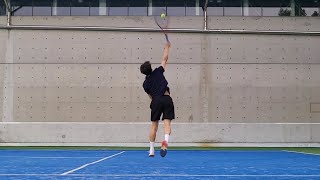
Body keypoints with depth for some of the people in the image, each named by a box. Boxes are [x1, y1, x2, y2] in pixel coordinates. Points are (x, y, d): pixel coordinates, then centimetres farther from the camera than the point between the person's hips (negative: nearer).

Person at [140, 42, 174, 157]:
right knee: (167, 123, -6)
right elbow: (164, 59, 18)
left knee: (154, 125, 9)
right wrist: (167, 47, 30)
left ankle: (151, 150, 12)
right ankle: (165, 141, -34)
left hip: (156, 101, 1)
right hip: (167, 98, -1)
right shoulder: (158, 72, 9)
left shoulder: (145, 83, 12)